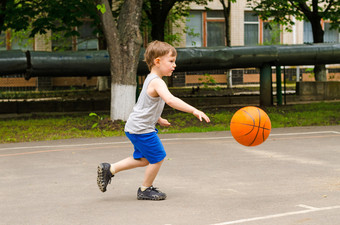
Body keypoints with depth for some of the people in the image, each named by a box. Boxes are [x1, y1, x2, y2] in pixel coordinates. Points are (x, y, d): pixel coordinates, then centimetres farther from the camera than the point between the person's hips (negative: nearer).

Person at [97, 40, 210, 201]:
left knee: (143, 159, 21)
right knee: (158, 157, 1)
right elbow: (170, 100, -38)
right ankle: (145, 190, 16)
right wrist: (194, 111, -41)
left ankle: (109, 169, 24)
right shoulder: (157, 82, -21)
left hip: (135, 127, 10)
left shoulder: (150, 80, 12)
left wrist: (158, 120, 29)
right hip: (142, 129, -10)